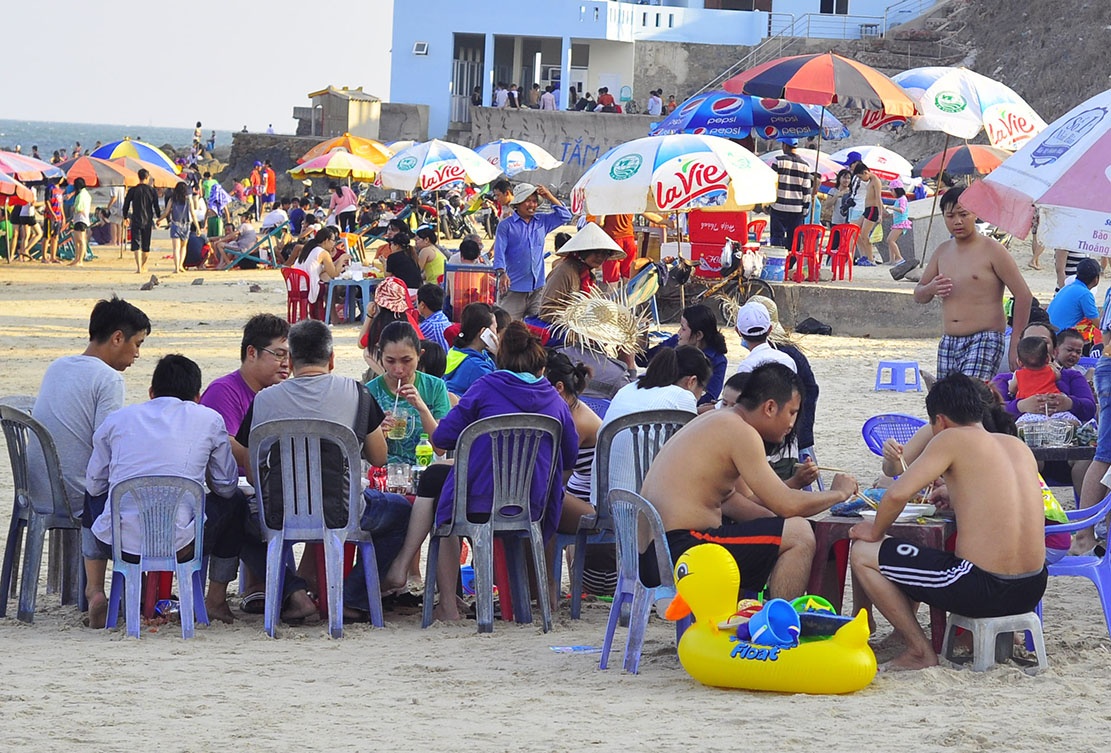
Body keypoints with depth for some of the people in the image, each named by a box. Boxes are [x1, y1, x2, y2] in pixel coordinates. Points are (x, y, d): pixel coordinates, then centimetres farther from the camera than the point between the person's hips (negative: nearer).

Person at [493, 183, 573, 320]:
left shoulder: (542, 221, 14)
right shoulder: (506, 225, 0)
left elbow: (565, 216, 15)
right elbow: (499, 251, -7)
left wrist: (550, 197, 5)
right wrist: (501, 273, -24)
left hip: (537, 288, 4)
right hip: (513, 289, -4)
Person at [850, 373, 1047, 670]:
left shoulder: (953, 439, -6)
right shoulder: (1020, 446, 13)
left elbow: (898, 493, -14)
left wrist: (875, 532, 3)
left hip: (982, 589, -8)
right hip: (1033, 589, 8)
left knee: (863, 554, 6)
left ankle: (920, 652, 7)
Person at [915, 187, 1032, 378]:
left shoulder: (992, 251, -4)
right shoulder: (942, 252, 15)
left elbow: (1023, 295, -5)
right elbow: (918, 295, 22)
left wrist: (1016, 345, -9)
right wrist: (931, 289, -4)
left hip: (985, 342, -7)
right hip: (948, 344, 7)